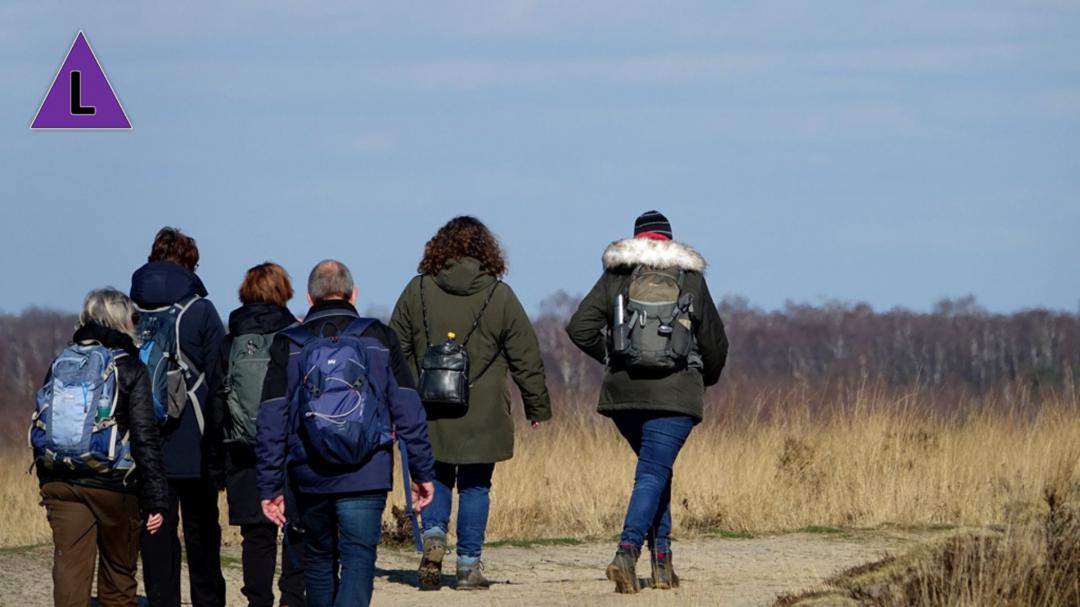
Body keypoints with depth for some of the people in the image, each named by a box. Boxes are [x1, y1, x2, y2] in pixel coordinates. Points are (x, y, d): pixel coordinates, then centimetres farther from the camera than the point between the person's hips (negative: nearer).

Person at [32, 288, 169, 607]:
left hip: (60, 482, 3)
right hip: (113, 485, -3)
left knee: (69, 572, -3)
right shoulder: (129, 369, -4)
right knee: (118, 576, 12)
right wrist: (155, 499, -8)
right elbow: (145, 438, -9)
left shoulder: (60, 365, 9)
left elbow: (40, 429, 11)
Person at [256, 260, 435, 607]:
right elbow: (408, 411, 2)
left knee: (318, 559, 18)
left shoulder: (288, 346, 4)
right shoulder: (379, 339, 3)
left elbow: (271, 422, 1)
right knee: (358, 558, -5)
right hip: (367, 475, -1)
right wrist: (422, 471, 7)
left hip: (310, 475, 1)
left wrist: (269, 486, 4)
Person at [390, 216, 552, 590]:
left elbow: (395, 352, 6)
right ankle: (468, 566, 6)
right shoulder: (500, 296, -3)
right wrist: (537, 407, 13)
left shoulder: (417, 292, 1)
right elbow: (526, 358, 1)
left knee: (437, 478, 17)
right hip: (482, 416, -1)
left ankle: (433, 536, -6)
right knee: (475, 486, 7)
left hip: (429, 415, 1)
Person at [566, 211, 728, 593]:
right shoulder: (691, 279, 5)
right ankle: (627, 551, -27)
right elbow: (714, 343, 11)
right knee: (652, 473, -7)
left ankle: (662, 559, 15)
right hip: (675, 395, -2)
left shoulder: (616, 277, 5)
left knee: (656, 468, 20)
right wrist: (707, 377, 31)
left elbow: (580, 328, -2)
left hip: (624, 391, 2)